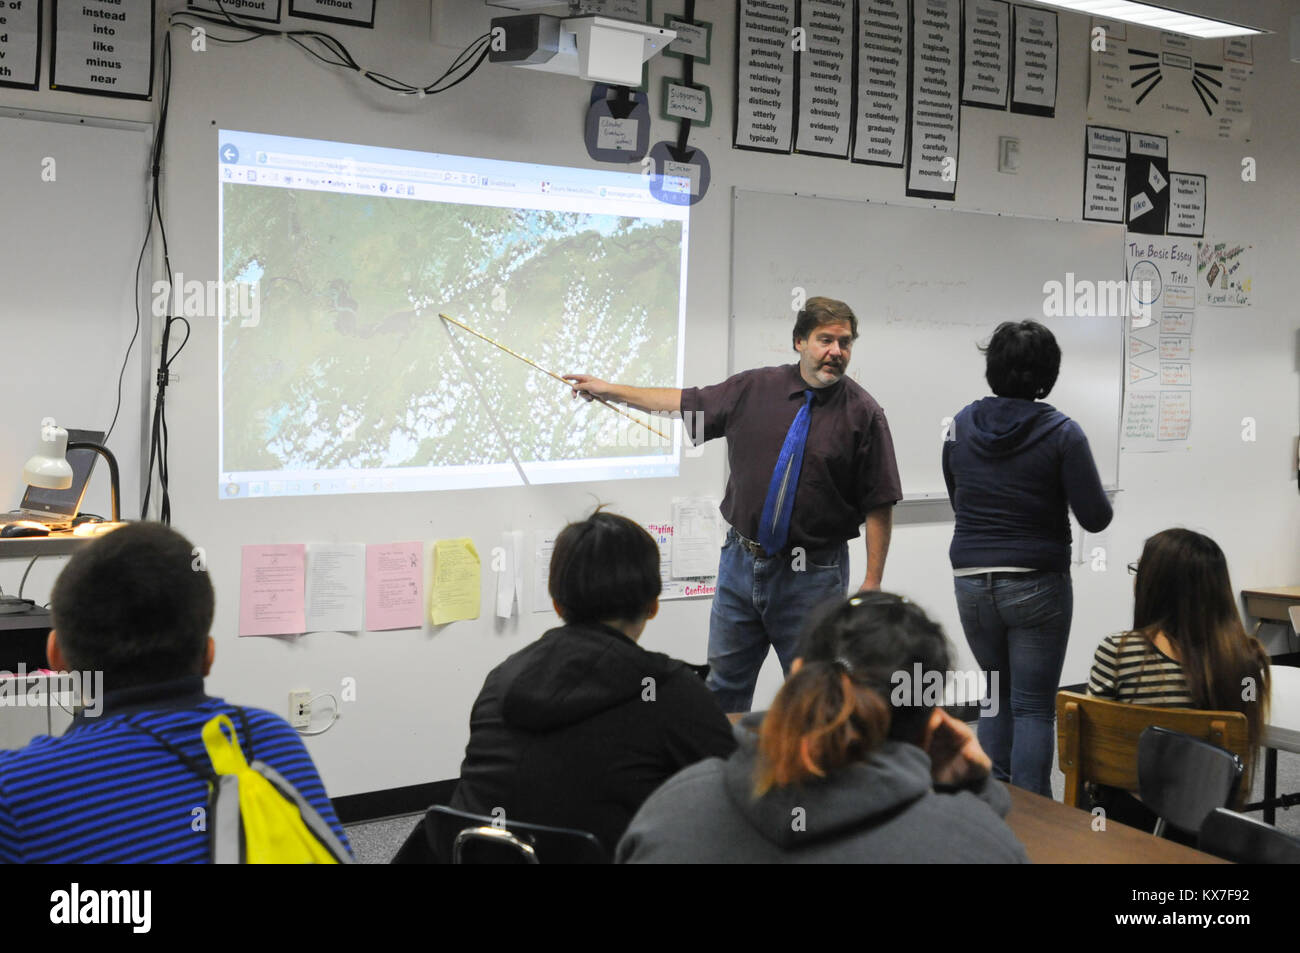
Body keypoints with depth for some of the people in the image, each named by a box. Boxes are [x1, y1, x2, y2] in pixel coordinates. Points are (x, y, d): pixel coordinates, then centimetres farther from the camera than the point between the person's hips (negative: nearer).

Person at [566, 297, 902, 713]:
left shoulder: (863, 412, -7)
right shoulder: (755, 388, 3)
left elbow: (879, 506, -7)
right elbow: (687, 403, 15)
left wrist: (872, 585, -11)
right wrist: (608, 389, 19)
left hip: (812, 577, -3)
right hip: (741, 564, 4)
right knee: (724, 686, 12)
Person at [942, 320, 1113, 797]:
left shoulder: (961, 426, 1)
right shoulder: (1061, 434, -11)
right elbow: (1095, 518, -9)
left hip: (972, 582, 4)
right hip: (1037, 586, -4)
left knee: (998, 692, 20)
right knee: (1034, 707, 4)